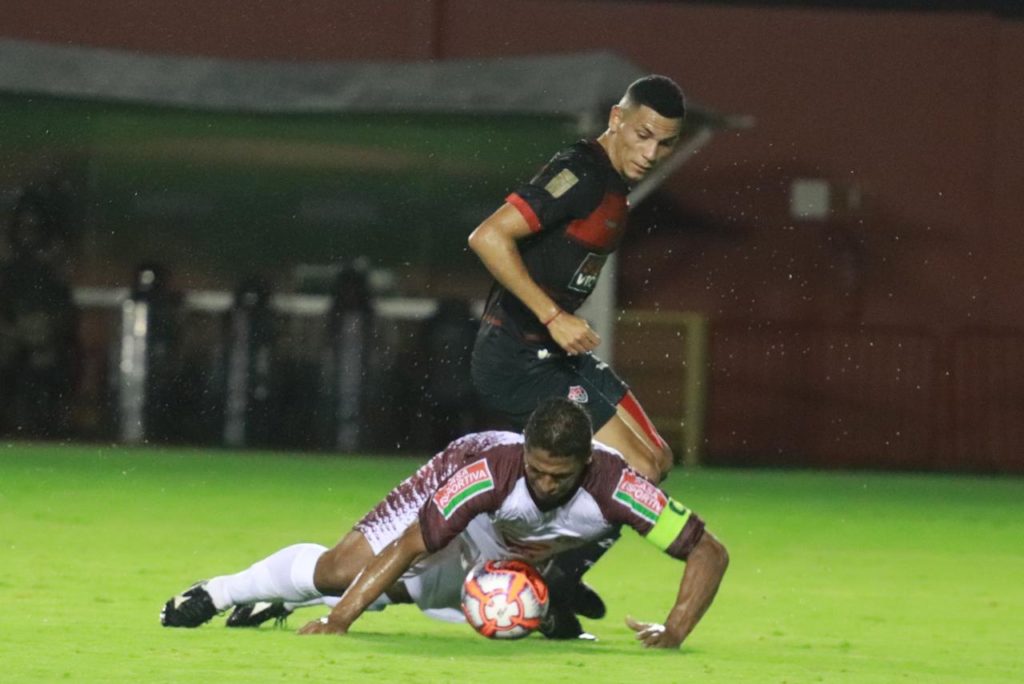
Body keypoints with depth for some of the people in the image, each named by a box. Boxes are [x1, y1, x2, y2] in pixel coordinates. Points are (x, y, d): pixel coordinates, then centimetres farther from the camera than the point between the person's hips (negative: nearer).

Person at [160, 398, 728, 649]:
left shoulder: (616, 488, -43)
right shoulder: (494, 469, -46)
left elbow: (709, 552, -36)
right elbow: (406, 549, -41)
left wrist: (675, 633, -47)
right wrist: (337, 622, -46)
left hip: (518, 556, 3)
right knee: (339, 571, -17)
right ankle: (218, 594, 8)